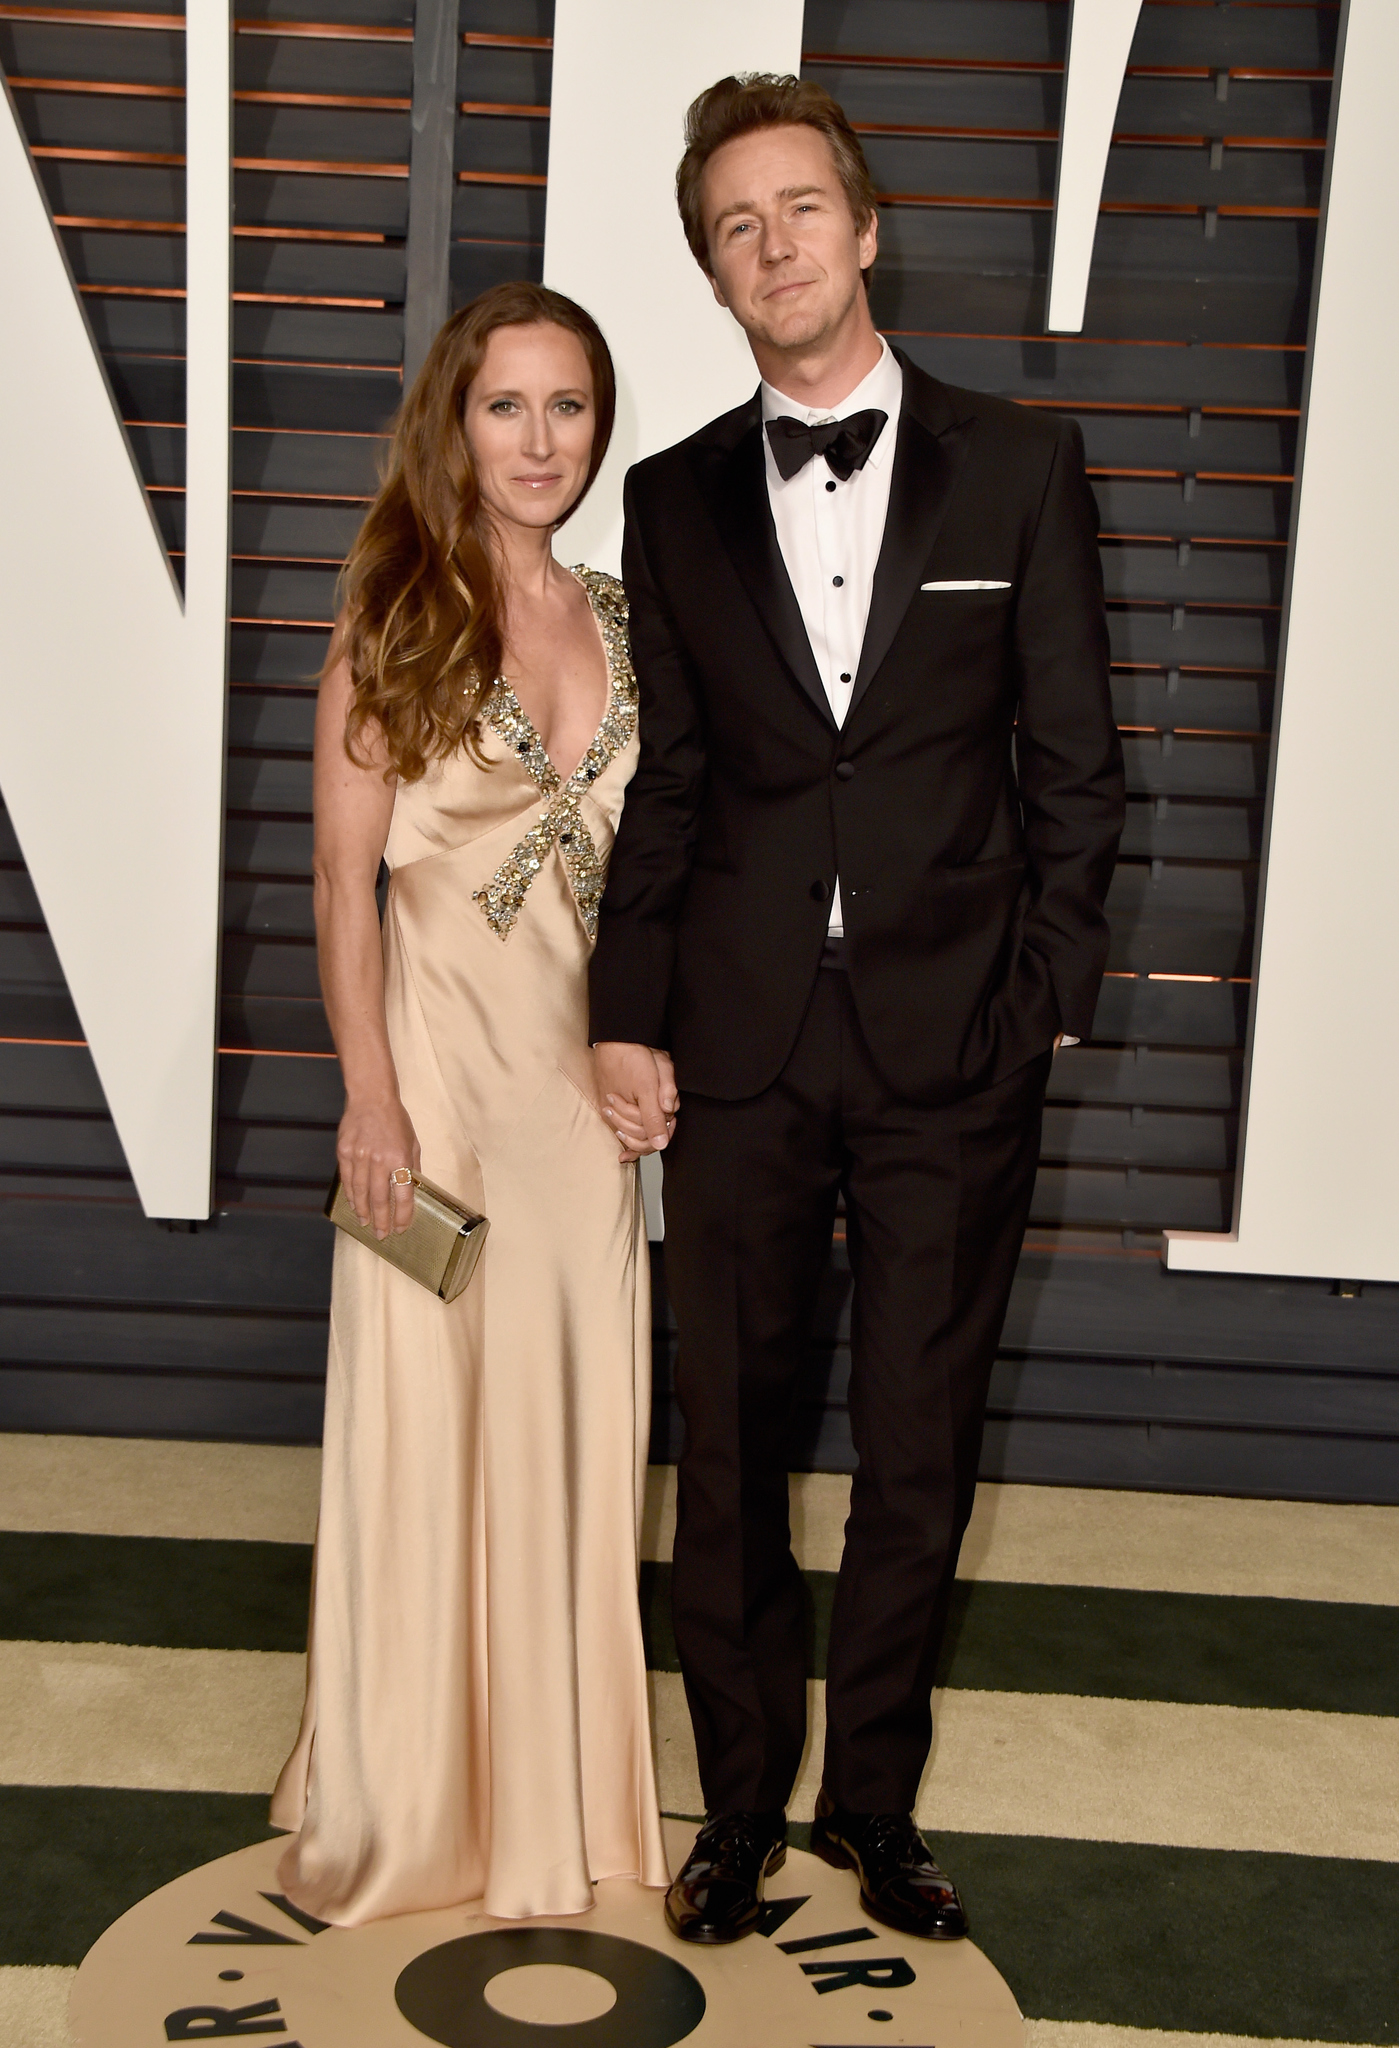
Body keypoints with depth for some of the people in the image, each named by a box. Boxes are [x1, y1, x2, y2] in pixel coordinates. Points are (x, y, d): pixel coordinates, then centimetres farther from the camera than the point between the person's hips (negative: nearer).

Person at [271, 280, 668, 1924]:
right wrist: (370, 1096, -13)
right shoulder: (395, 618, -4)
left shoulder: (623, 622, 9)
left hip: (585, 1065, 4)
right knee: (423, 1417, 4)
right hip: (437, 1053, -4)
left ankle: (554, 1784, 30)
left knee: (571, 1415, 11)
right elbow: (345, 878, -7)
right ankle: (407, 1800, 24)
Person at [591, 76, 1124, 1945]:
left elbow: (1073, 762, 3)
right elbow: (661, 781, 7)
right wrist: (629, 1014, 0)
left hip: (952, 1049, -1)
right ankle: (741, 1803, 29)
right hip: (739, 1049, 2)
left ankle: (874, 1801, 29)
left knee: (919, 1457, 9)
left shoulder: (1020, 468, 3)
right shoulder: (675, 498, 8)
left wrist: (1050, 998, -3)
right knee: (730, 1447, 10)